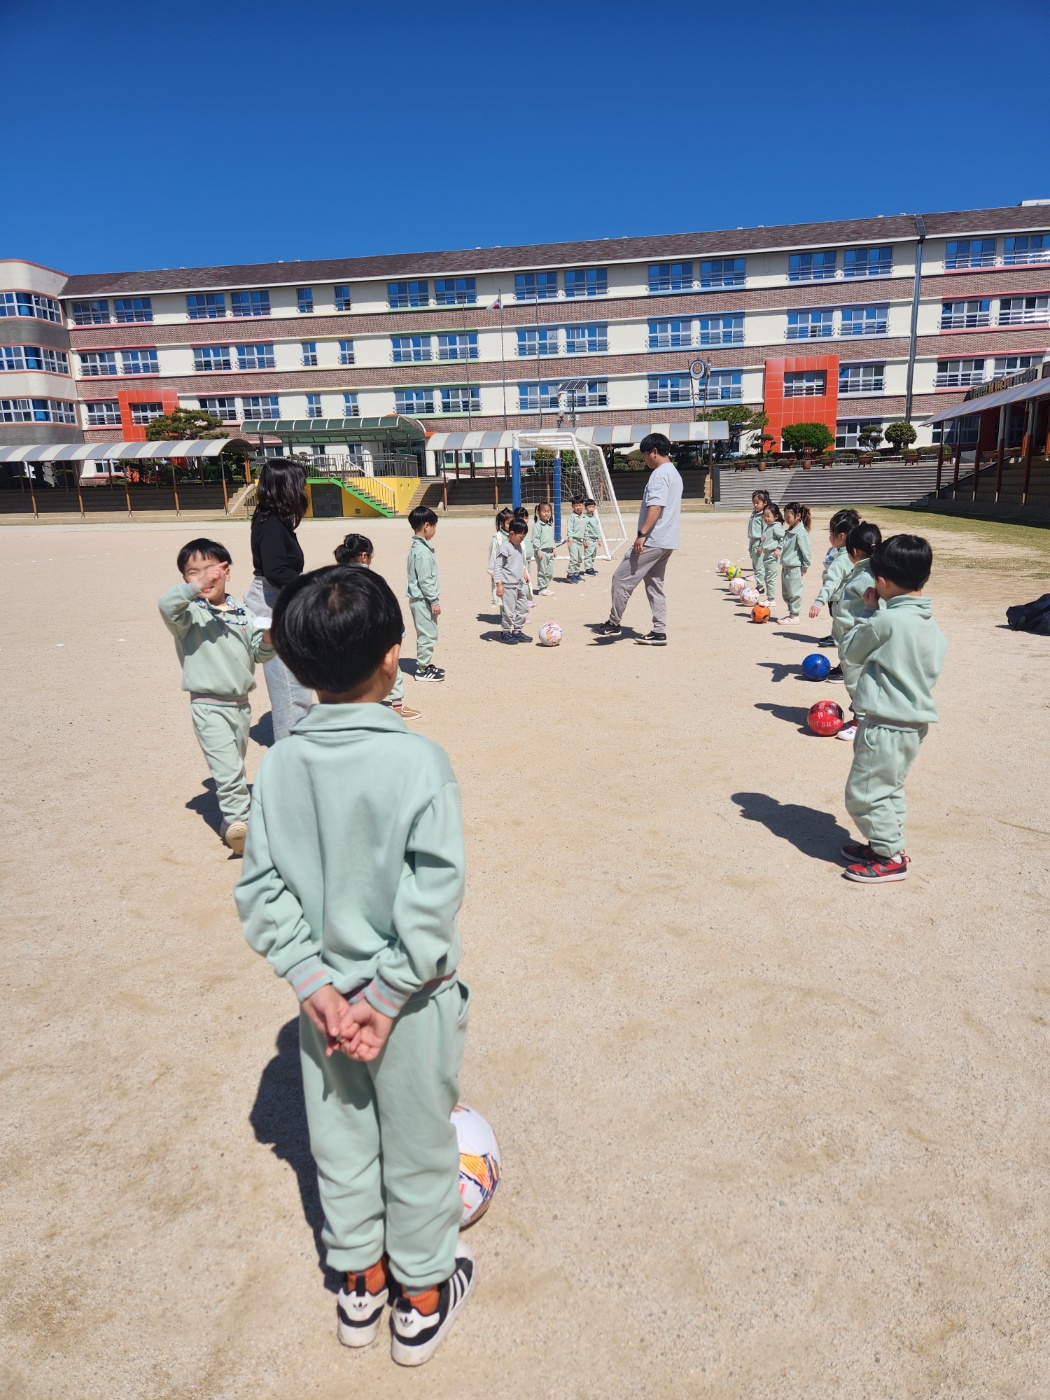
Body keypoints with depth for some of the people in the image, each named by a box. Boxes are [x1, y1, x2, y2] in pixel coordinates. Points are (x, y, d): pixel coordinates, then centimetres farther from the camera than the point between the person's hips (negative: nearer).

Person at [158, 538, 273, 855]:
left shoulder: (241, 612, 6)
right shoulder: (190, 612, -7)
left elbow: (258, 654, 8)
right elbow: (166, 604, -30)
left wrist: (268, 640, -12)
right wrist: (196, 588, -42)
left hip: (240, 703, 6)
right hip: (208, 706, -5)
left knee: (235, 766, 18)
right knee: (227, 768, -16)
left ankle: (230, 821, 33)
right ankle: (239, 819, -12)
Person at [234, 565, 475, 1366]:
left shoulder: (280, 763, -10)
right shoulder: (419, 761, -23)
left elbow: (260, 892, -8)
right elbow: (432, 900, -24)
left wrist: (315, 984, -8)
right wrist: (389, 997, -14)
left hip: (326, 993, 4)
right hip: (410, 998, -4)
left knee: (340, 1142, 24)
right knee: (418, 1148, 19)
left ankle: (360, 1286, 46)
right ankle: (424, 1299, 41)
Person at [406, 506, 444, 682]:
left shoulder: (416, 547, 11)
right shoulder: (422, 551, -19)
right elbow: (425, 580, -21)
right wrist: (434, 600, -17)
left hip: (420, 599, 10)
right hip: (423, 600, -10)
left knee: (426, 633, 17)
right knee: (428, 634, -3)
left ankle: (424, 664, 26)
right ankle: (422, 669, 3)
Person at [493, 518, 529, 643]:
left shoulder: (518, 546, 12)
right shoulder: (505, 547, -14)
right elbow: (497, 566, -16)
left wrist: (523, 574, 26)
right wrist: (499, 584, -19)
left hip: (519, 584, 9)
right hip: (508, 585, -9)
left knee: (523, 608, 11)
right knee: (509, 611, -4)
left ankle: (517, 631, 23)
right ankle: (505, 633, 10)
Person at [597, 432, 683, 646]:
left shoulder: (659, 474, -13)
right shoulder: (674, 473, 19)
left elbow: (656, 506, -23)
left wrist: (641, 534, -27)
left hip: (652, 540, -10)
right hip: (666, 542, 10)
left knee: (621, 577, -3)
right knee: (655, 585, 12)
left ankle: (614, 623, 4)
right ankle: (659, 632, 11)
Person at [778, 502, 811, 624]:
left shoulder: (801, 532, -15)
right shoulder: (788, 531, 11)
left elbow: (807, 551, -14)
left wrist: (804, 567, -11)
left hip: (795, 569, -9)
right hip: (785, 567, 9)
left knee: (794, 593, -2)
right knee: (786, 593, 15)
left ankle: (795, 615, 6)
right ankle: (792, 613, 26)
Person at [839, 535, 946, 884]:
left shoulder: (885, 621, -21)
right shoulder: (929, 623, 5)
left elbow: (850, 650, -5)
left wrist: (871, 611, 3)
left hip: (886, 725, -9)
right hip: (914, 721, 9)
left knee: (864, 792, 2)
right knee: (889, 789, 21)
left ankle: (891, 858, 10)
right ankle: (886, 843, 32)